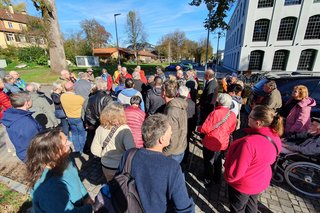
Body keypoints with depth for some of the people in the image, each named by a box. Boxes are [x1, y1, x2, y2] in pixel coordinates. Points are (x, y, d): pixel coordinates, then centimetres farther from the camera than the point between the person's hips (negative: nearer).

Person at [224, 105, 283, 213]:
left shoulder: (249, 143, -40)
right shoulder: (276, 139, -14)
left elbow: (235, 173, -31)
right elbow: (270, 160, 5)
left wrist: (228, 177, -11)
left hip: (244, 184, -6)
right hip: (261, 181, 7)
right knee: (252, 204, 33)